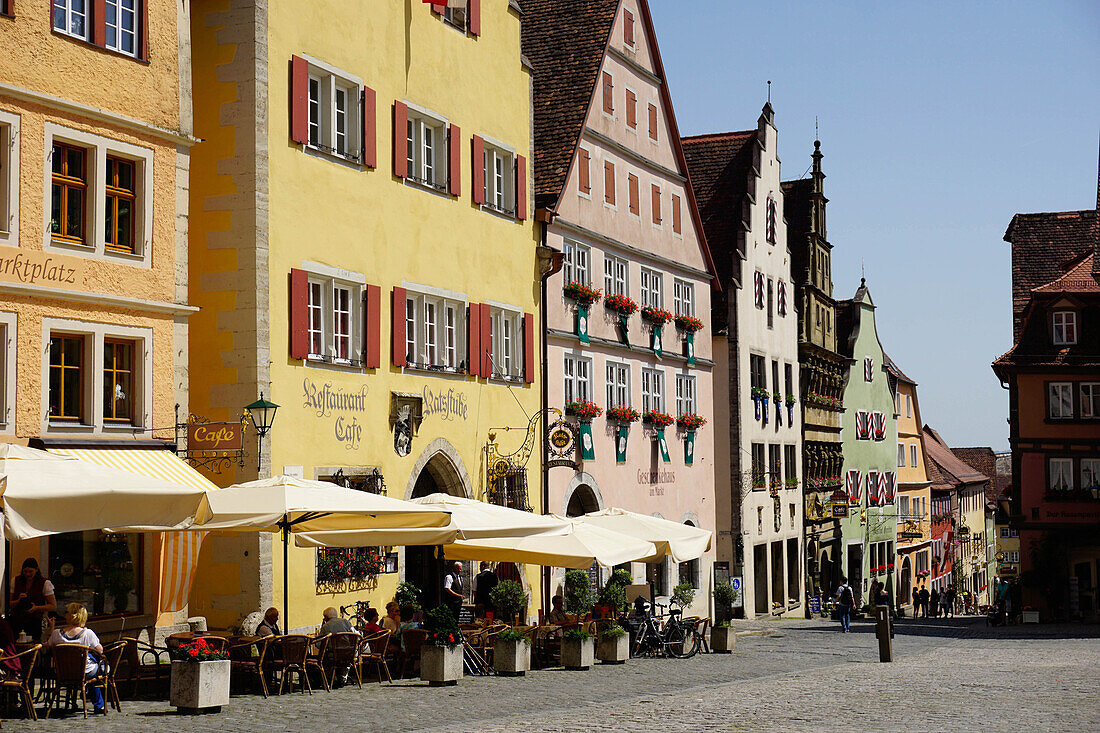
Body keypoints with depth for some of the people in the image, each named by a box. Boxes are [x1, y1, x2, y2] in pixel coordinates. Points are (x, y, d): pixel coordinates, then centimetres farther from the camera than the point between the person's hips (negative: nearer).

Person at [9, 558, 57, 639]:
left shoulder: (45, 584, -2)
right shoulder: (16, 581, 6)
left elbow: (53, 606, -1)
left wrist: (36, 608, -14)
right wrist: (18, 601, -13)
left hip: (34, 623, -2)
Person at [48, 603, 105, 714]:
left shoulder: (57, 633, -16)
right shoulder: (88, 633, -21)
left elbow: (50, 647, 5)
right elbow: (100, 651, -7)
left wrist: (51, 628, 12)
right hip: (85, 674, -3)